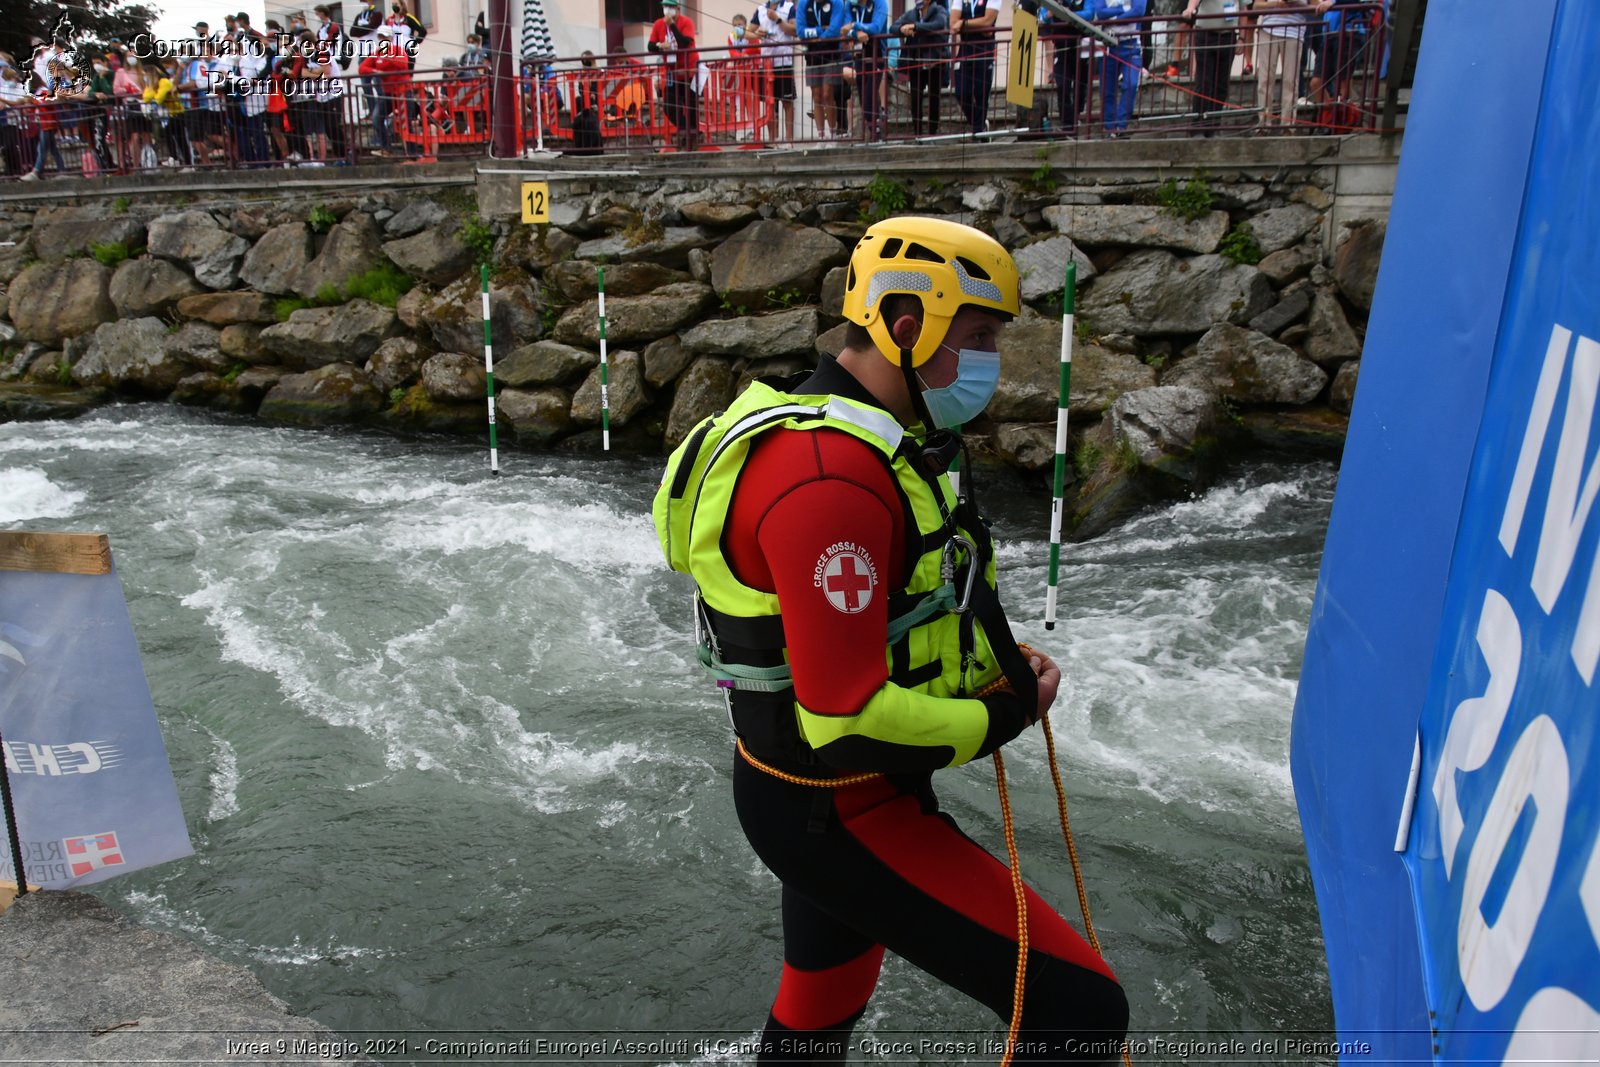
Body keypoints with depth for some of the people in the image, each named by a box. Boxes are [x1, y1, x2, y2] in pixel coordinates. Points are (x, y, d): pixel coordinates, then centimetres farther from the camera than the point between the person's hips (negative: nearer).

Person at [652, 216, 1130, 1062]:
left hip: (812, 791, 10)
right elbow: (849, 723, -29)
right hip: (841, 817, -10)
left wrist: (1000, 659, 0)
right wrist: (1001, 718, -13)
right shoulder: (832, 478, -28)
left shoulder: (862, 437, 7)